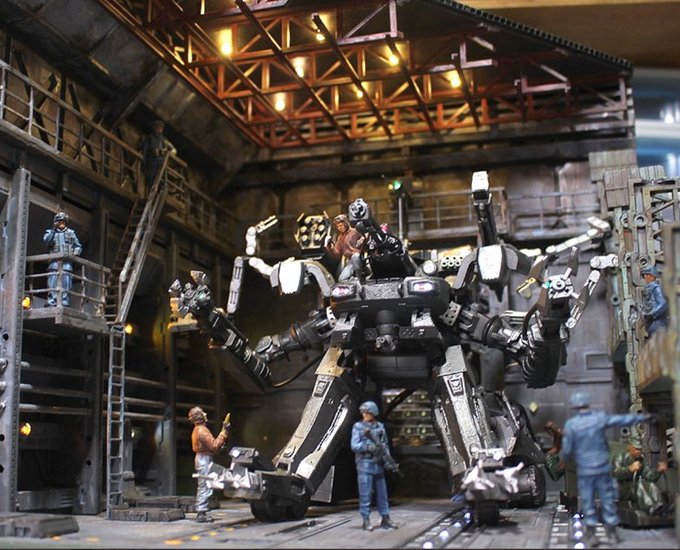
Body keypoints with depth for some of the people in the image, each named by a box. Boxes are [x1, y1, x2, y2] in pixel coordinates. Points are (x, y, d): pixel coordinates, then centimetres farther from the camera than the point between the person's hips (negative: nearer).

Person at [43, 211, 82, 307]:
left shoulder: (71, 233, 18)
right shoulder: (51, 232, 16)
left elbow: (78, 246, 20)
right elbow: (46, 240, -5)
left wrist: (75, 254, 1)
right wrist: (53, 229, -5)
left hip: (67, 262, 1)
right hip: (54, 262, -1)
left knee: (66, 285, -5)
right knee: (52, 284, -8)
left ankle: (64, 305, -5)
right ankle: (51, 304, -10)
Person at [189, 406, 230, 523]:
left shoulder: (197, 430, 17)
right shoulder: (202, 430, -17)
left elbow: (210, 443, 16)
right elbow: (214, 445, -21)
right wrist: (224, 432, -17)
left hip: (201, 459, 11)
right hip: (205, 460, -11)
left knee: (202, 487, 14)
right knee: (205, 488, -9)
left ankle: (200, 513, 19)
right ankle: (202, 514, -9)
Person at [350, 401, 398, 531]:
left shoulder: (380, 426, 9)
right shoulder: (358, 427, -3)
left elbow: (385, 444, 15)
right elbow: (354, 446, -10)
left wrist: (388, 457, 0)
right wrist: (370, 447, -23)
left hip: (378, 464, 4)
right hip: (365, 464, -4)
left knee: (382, 493, 9)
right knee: (365, 494, -3)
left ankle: (385, 519, 17)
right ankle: (366, 521, 4)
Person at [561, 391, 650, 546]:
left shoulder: (571, 424, -10)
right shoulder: (600, 417, -6)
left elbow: (567, 450, -8)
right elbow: (622, 419, 3)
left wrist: (565, 458, 15)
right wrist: (642, 417, 17)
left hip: (584, 469, -2)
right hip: (603, 466, 2)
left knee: (588, 501, 7)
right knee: (608, 499, 12)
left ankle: (591, 534, 8)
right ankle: (612, 531, 20)